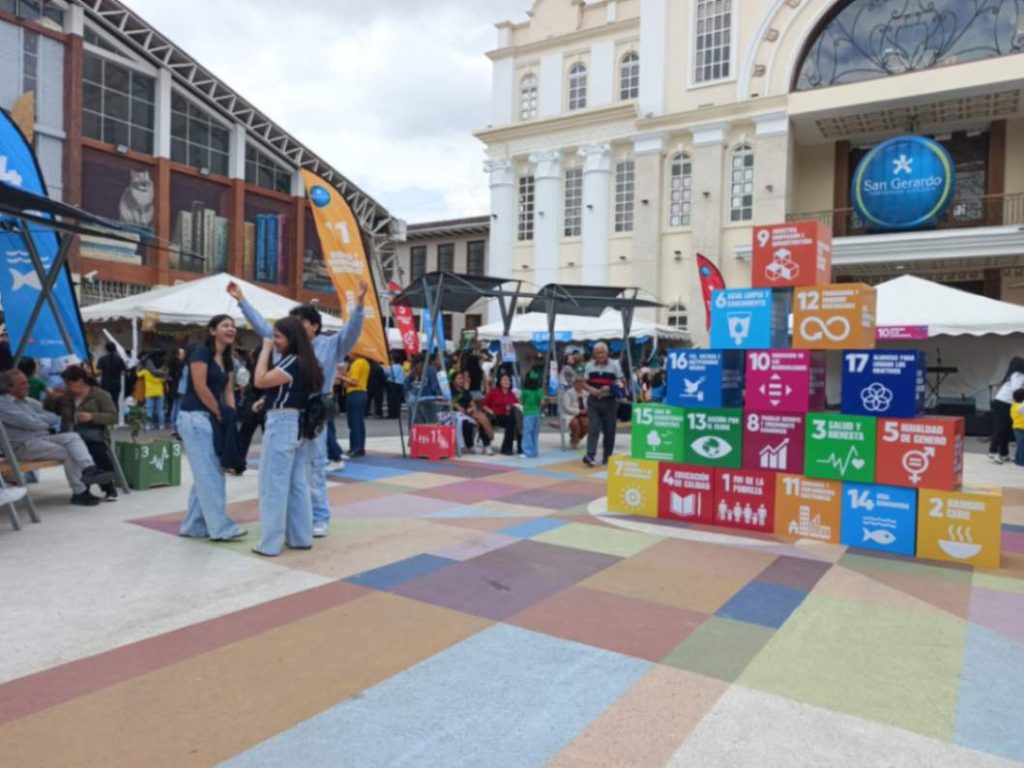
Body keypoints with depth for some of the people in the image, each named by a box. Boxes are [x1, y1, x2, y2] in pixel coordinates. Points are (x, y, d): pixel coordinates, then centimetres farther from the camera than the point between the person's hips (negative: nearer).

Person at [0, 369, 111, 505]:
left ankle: (89, 469, -40)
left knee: (73, 437, -17)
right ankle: (80, 493, -16)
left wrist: (38, 419, -7)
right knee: (67, 453, -21)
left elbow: (54, 417, 13)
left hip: (43, 437, 8)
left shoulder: (28, 401, 16)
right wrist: (47, 423, 2)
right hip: (23, 446, -7)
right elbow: (30, 423, -17)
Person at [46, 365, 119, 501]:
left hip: (95, 440, -3)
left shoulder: (100, 395, 4)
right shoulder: (65, 397, 17)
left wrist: (92, 417, -20)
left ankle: (109, 488, -8)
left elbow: (113, 417, -4)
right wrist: (53, 398, 7)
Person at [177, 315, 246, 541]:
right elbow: (200, 387, -17)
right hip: (195, 417, -9)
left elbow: (228, 390, 12)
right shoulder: (201, 351, -11)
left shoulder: (228, 359, 13)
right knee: (209, 474, -6)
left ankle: (194, 526, 20)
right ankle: (221, 527, -2)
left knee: (205, 474, 11)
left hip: (212, 418, 9)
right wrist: (220, 413, -10)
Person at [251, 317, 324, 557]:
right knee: (299, 484, 12)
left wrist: (265, 350, -12)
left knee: (274, 485, -3)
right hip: (301, 424, 9)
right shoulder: (307, 362, 12)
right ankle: (301, 537, 18)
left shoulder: (292, 362, -16)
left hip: (282, 424, -9)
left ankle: (270, 543, 1)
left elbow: (260, 381, -19)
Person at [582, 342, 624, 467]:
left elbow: (620, 382, 2)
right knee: (593, 428, -9)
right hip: (593, 401, 1)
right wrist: (591, 389, -12)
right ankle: (590, 455, -15)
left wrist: (610, 388, -19)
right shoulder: (589, 366, 8)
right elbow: (584, 384, 10)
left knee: (609, 430, 5)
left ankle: (607, 456, 17)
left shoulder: (614, 365, 2)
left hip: (609, 401, -1)